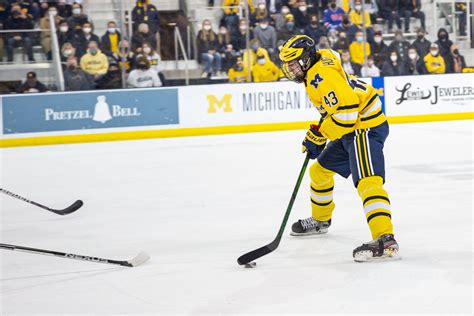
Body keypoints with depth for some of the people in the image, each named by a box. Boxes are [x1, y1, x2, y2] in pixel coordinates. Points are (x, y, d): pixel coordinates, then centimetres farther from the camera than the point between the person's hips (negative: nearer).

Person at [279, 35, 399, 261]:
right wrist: (317, 134, 18)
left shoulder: (322, 75, -19)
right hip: (350, 130, 12)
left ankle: (385, 240, -41)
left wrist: (319, 135, -17)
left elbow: (346, 111, -26)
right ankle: (320, 220, 44)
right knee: (320, 170, 23)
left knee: (367, 181, -26)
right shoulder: (314, 74, 15)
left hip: (365, 127, -12)